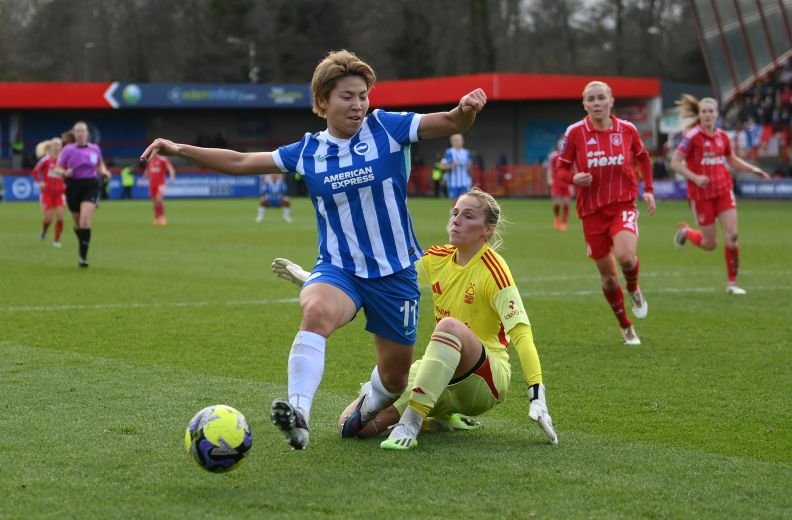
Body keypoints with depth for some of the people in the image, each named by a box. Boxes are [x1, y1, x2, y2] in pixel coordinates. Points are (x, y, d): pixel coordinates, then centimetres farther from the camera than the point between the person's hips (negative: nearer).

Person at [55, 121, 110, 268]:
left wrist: (104, 172, 2)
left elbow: (100, 165, 22)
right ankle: (83, 243, 41)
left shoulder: (95, 149, 5)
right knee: (78, 224, 11)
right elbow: (57, 168, 3)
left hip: (91, 186, -1)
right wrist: (65, 173, -18)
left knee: (85, 222, -18)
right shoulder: (68, 149, 0)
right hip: (74, 186, 1)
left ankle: (83, 256, -17)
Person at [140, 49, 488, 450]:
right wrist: (180, 149, 3)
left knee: (394, 377, 11)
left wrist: (466, 110, -35)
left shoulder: (387, 128, -5)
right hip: (338, 269, 0)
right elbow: (240, 162, 8)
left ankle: (369, 410, 47)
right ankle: (298, 412, -46)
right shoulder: (308, 151, 1)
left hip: (395, 272, 0)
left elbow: (452, 123, -11)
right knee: (316, 310, -37)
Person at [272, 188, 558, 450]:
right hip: (444, 373, 6)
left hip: (483, 380, -6)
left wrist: (537, 398, -31)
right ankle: (441, 415, 10)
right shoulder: (436, 259, 5)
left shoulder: (492, 269, -13)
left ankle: (410, 423, -33)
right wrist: (311, 279, 9)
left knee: (450, 326, -38)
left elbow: (521, 331, -20)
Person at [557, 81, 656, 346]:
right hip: (592, 209, 1)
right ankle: (626, 328, 27)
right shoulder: (575, 132, -5)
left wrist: (648, 190, 9)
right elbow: (562, 167, 3)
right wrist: (574, 178, -18)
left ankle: (634, 290, 7)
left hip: (623, 204, -1)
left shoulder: (627, 129, -1)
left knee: (626, 256, -28)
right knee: (607, 276, 6)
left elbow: (643, 158, 17)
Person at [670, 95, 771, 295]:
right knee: (710, 244, 2)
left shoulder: (722, 136, 6)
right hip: (701, 193, -4)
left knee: (732, 236, -8)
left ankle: (732, 282, 3)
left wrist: (753, 169, 8)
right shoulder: (693, 136, -10)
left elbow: (733, 160, 22)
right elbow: (675, 163, -10)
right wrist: (695, 178, -22)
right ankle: (685, 231, 34)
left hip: (723, 190, 4)